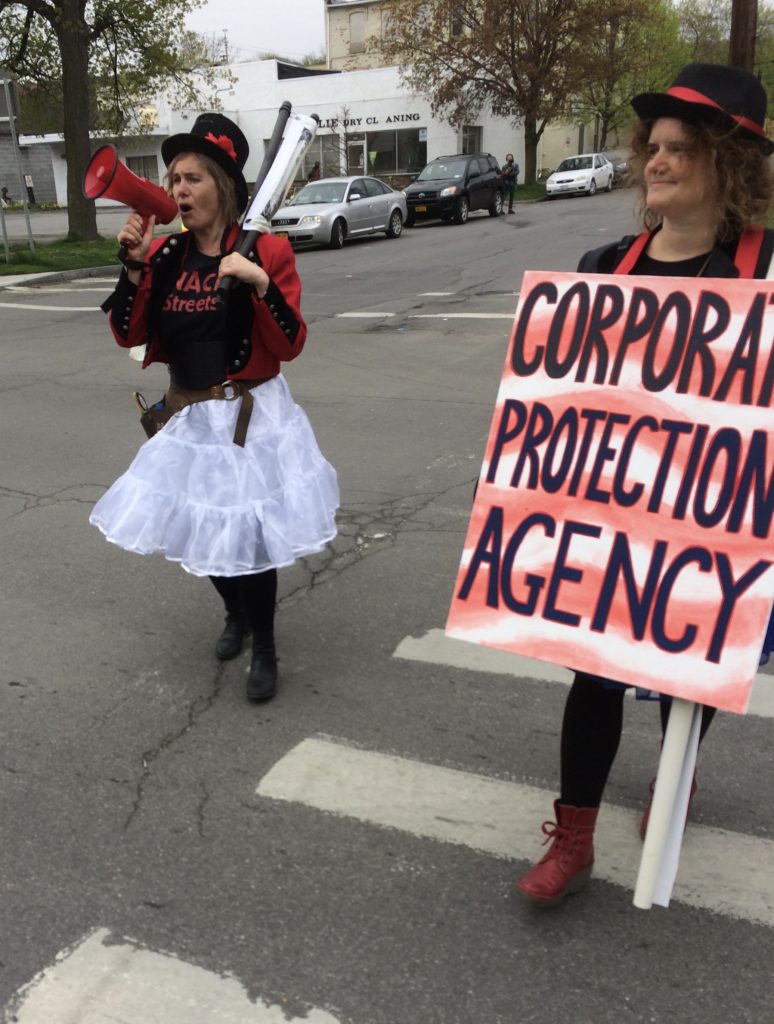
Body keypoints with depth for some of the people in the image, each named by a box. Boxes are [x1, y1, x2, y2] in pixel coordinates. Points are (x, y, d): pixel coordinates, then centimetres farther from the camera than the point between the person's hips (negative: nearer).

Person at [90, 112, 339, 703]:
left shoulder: (266, 252, -9)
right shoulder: (164, 254, 4)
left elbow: (290, 345, -14)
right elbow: (127, 334, 0)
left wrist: (259, 282, -27)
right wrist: (135, 263, -10)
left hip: (251, 414, -5)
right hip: (188, 416, 5)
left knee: (247, 531, -6)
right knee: (198, 526, 13)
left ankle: (265, 648, 17)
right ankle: (236, 614, 42)